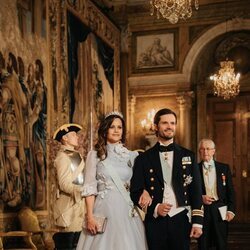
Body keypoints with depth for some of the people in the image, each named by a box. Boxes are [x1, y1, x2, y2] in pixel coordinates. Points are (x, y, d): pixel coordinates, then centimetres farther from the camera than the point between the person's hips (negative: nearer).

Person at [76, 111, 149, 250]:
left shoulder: (131, 155, 10)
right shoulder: (94, 154, 4)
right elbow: (90, 187, -1)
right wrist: (90, 216, -9)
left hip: (127, 212, 2)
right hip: (104, 210, -2)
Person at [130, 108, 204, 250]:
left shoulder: (188, 156, 8)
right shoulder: (144, 158, 4)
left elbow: (196, 191, 6)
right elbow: (135, 192, 4)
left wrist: (198, 222, 0)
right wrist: (154, 208, -11)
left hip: (181, 220, 1)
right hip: (155, 221, -1)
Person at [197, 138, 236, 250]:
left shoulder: (224, 168, 8)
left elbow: (230, 191, 6)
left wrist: (231, 210, -3)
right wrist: (200, 198, -12)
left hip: (220, 211, 1)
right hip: (202, 210, -1)